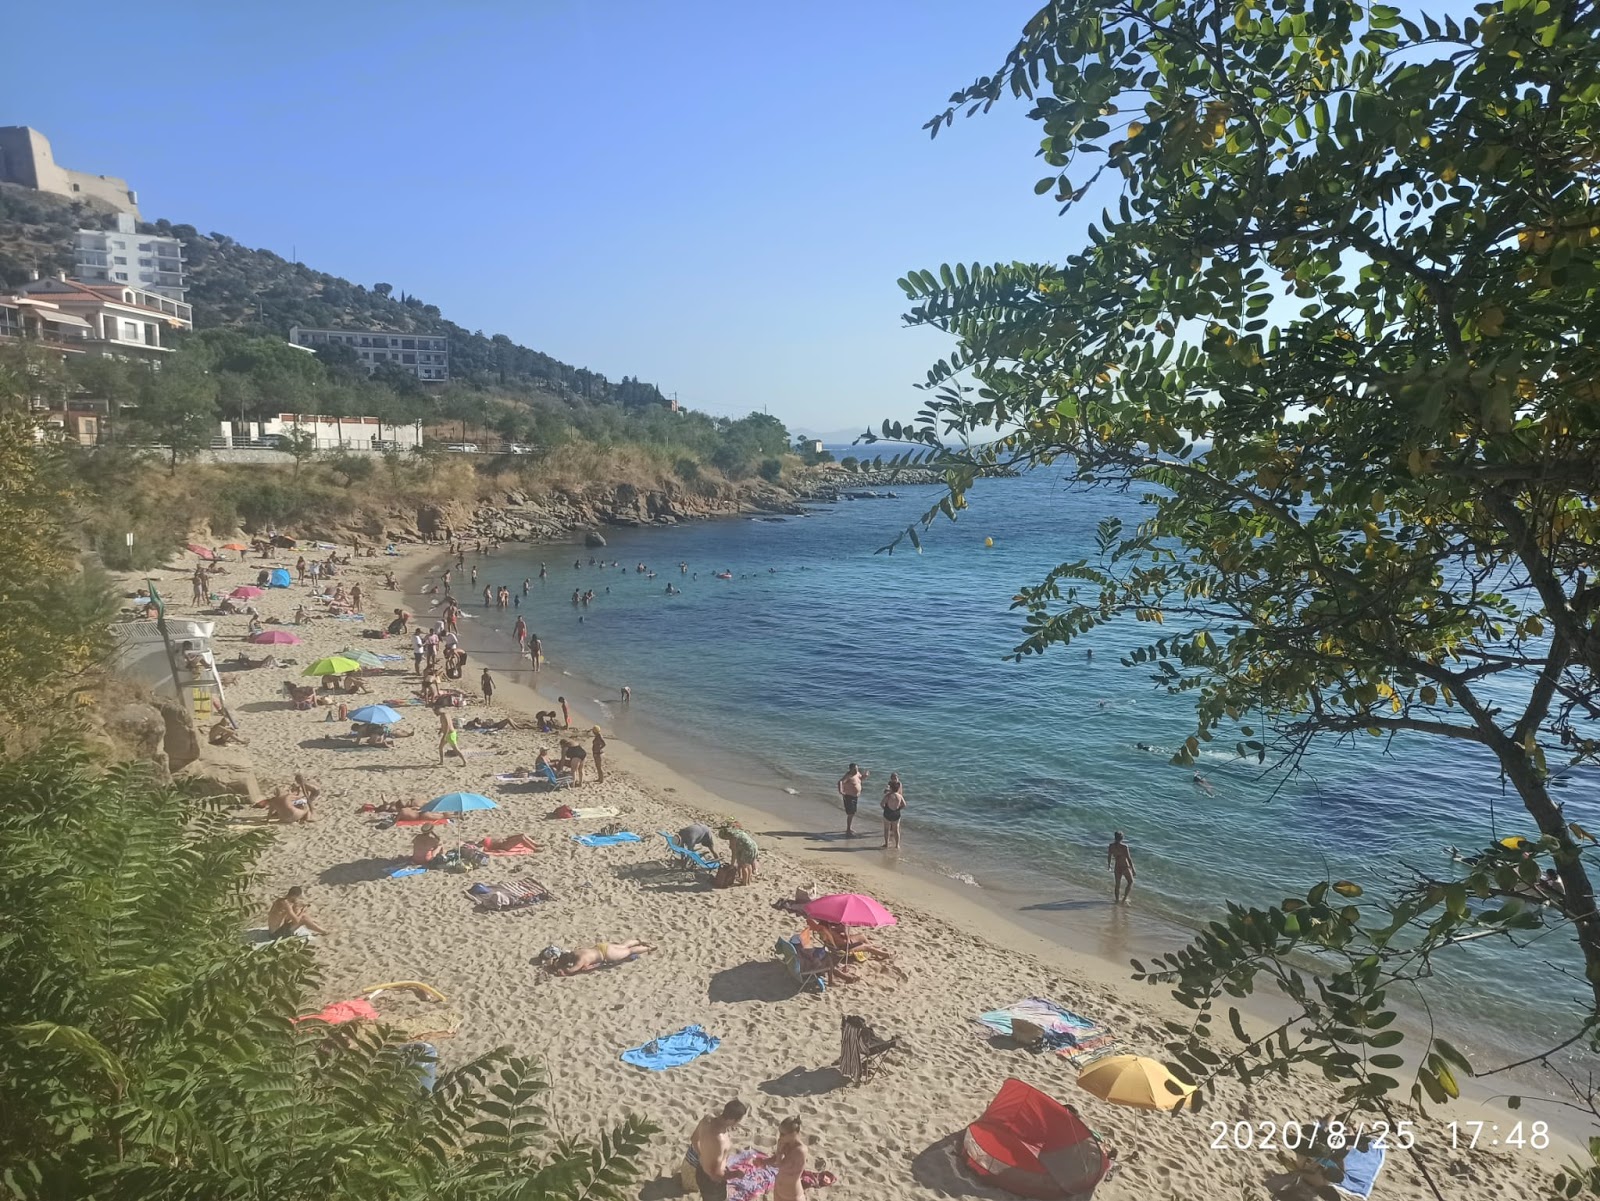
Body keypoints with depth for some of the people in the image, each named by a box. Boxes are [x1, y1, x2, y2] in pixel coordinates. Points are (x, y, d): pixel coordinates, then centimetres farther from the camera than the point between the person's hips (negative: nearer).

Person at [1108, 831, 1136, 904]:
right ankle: (1124, 898, 13)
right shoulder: (1124, 846, -21)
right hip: (1125, 867, -4)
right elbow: (1129, 858, -17)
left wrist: (1109, 866, 23)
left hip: (1117, 867, 4)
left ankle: (1117, 900, 25)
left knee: (1117, 884, 17)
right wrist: (1133, 869, -8)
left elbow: (1109, 857, 6)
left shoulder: (1111, 846, -7)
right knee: (1130, 882, 19)